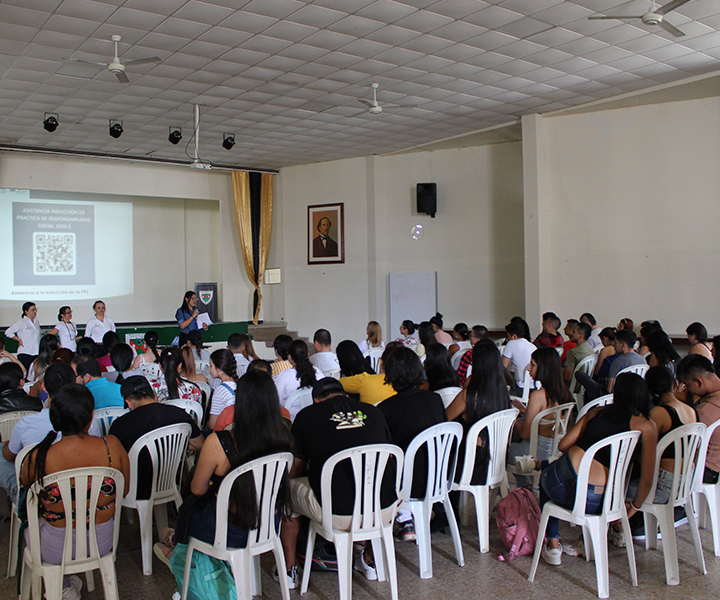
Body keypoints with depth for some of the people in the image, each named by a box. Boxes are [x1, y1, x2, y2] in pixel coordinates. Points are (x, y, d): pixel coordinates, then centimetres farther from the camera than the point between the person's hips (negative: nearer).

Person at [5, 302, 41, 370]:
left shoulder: (37, 322, 15)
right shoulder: (21, 323, -5)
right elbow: (8, 332, -11)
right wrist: (19, 340, -8)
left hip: (36, 354, 6)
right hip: (24, 354, -6)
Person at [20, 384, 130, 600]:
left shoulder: (39, 456, -23)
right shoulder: (111, 446, -19)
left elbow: (24, 482, 2)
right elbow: (124, 491, -3)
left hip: (56, 551, -2)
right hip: (102, 544, 3)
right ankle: (73, 581, 37)